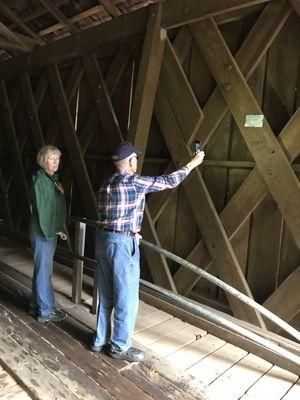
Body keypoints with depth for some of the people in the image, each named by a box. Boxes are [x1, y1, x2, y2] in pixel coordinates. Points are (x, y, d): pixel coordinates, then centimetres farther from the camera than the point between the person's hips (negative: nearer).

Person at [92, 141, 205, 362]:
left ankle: (100, 340, 32)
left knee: (105, 295, 19)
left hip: (103, 238, 8)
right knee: (127, 297, 7)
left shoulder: (106, 183, 10)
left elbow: (109, 214, 13)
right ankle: (120, 346, 22)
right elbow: (168, 181, -5)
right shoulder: (134, 181, -13)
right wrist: (193, 163, 8)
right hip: (122, 242, -8)